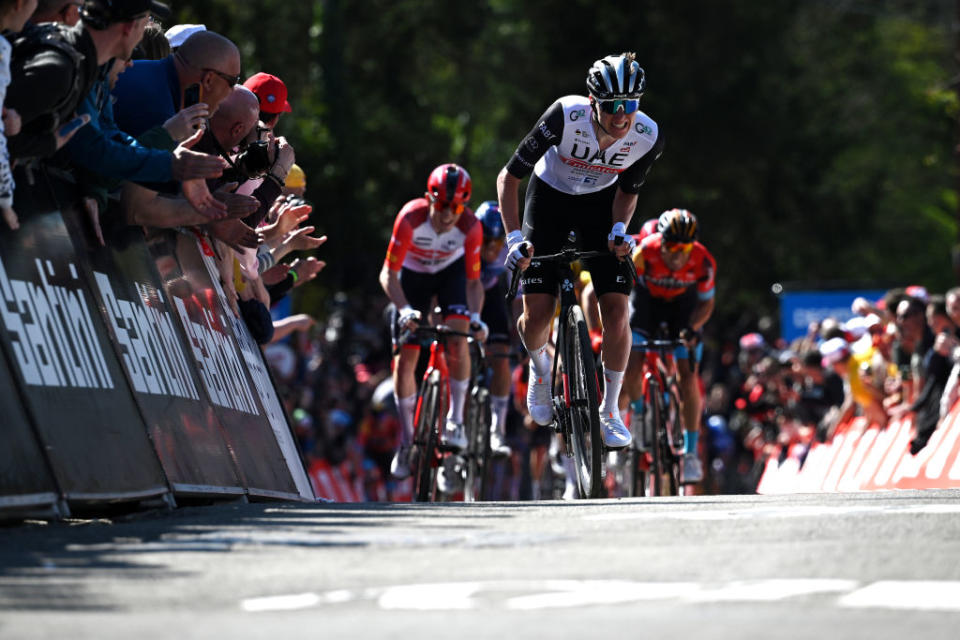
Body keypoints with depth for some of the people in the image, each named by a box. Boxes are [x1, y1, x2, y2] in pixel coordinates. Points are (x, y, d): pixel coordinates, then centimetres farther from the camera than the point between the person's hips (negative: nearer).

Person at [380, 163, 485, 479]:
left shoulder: (470, 227, -30)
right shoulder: (411, 218, -35)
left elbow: (473, 281, -19)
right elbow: (389, 274, -29)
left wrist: (475, 315, -37)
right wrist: (404, 309, -44)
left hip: (451, 271, 0)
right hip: (413, 273, 0)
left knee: (457, 340, -26)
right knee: (404, 359, -5)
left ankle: (455, 420, -15)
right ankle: (406, 440, 10)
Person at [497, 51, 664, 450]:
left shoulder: (648, 137, -25)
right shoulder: (565, 116, -34)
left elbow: (627, 189, -2)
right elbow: (509, 177, -24)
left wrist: (619, 229, -19)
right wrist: (514, 237, -33)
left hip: (599, 204, 2)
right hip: (550, 197, -2)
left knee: (616, 310, -12)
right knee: (537, 316, -9)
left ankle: (610, 412, 4)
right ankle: (540, 365, 27)